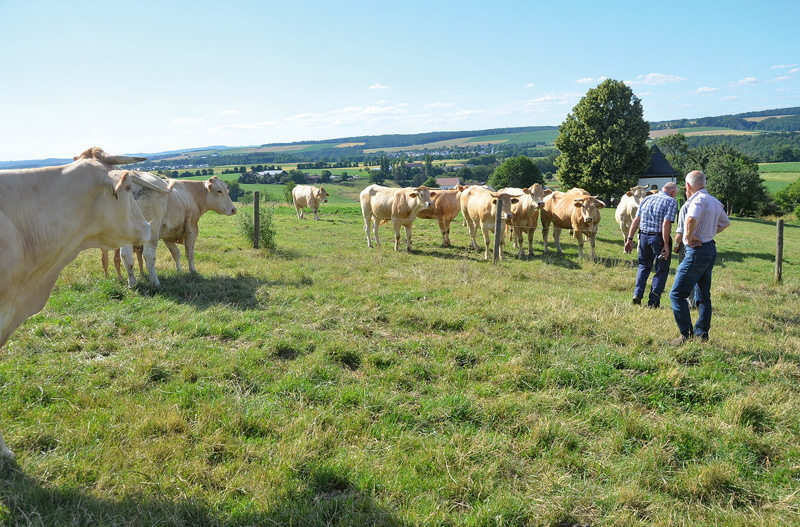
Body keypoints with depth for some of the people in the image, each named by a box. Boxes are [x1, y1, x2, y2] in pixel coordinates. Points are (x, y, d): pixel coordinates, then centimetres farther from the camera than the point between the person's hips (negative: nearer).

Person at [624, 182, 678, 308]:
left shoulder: (646, 199, 11)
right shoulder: (671, 202, -6)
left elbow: (636, 220, 7)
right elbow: (666, 224, -17)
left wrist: (630, 239, 8)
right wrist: (666, 245, -17)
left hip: (644, 236, 5)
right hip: (659, 238, -5)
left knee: (644, 265, 23)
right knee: (661, 270, 7)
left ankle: (637, 294, 10)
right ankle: (653, 301, 6)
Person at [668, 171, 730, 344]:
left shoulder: (698, 200, -16)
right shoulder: (715, 201, 13)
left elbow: (691, 219, -37)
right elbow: (726, 222, 31)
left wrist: (689, 238, -21)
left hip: (697, 251, -10)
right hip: (711, 249, 10)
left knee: (677, 294, -6)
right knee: (704, 296, 16)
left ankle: (687, 335, -7)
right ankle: (702, 334, 20)